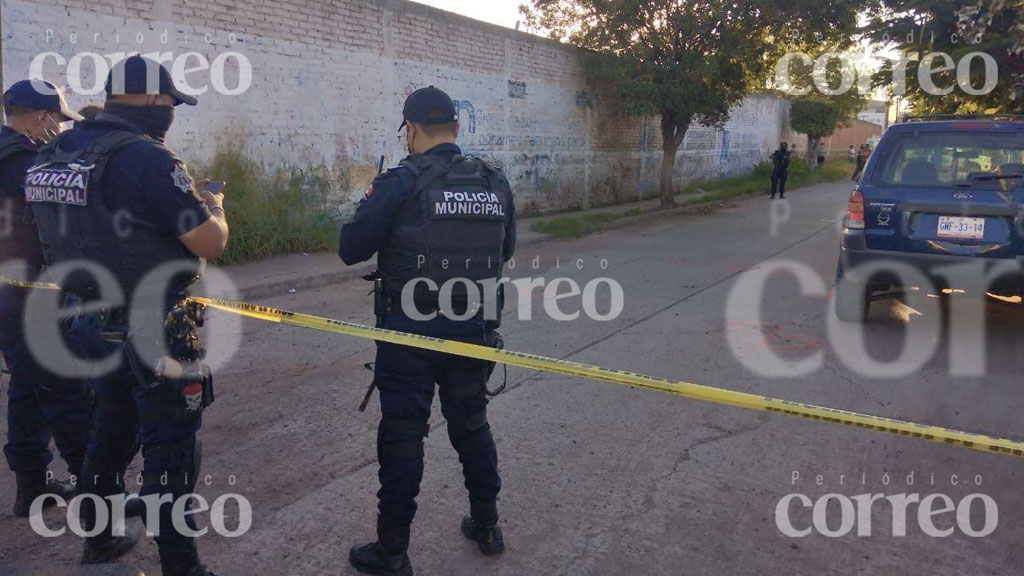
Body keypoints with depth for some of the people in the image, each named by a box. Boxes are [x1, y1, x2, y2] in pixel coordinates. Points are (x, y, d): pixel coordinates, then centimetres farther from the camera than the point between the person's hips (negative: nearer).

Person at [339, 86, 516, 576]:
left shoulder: (400, 183, -13)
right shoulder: (495, 183, 2)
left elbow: (350, 251, -10)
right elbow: (505, 250, 14)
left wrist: (373, 209, 7)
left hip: (411, 333, -4)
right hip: (475, 331, 5)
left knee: (402, 435, 7)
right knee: (472, 423, 20)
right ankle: (486, 525, 34)